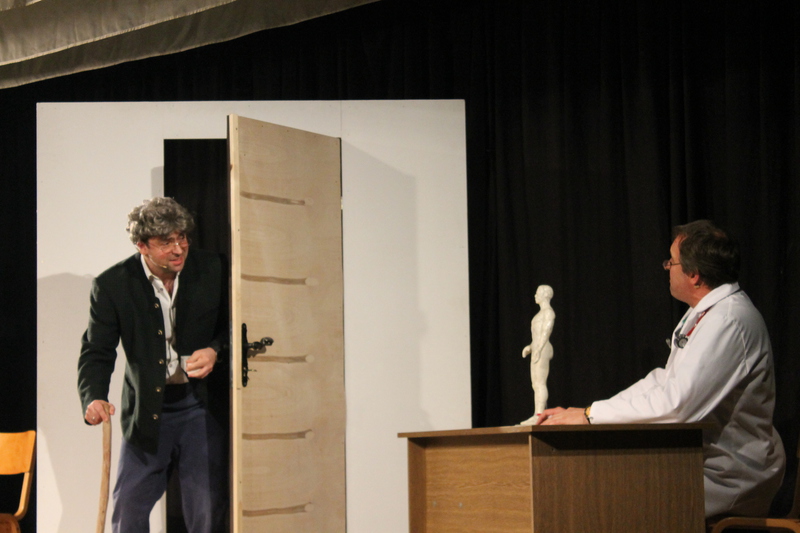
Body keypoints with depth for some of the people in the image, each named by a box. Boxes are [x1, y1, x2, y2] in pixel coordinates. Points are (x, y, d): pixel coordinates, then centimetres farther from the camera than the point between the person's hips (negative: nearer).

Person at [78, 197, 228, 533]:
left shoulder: (210, 270, -4)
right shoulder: (113, 285, -8)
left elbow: (232, 325, 8)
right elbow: (97, 352, -6)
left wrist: (215, 350, -14)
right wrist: (94, 399, -24)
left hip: (200, 407, 0)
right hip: (146, 413, 0)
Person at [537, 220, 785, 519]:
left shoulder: (730, 320, -20)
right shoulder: (701, 315, 14)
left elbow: (678, 403, -27)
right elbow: (663, 381, 16)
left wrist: (590, 415, -19)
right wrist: (580, 414, 6)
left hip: (729, 478, -10)